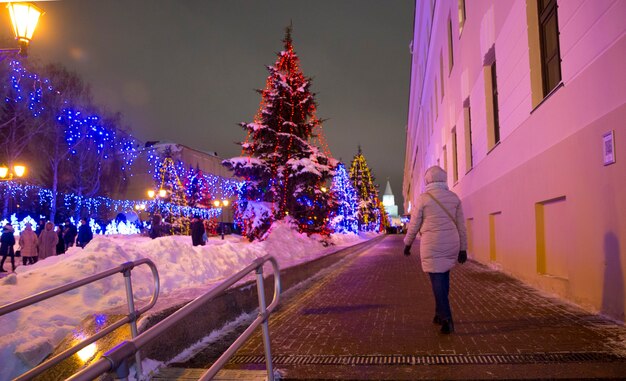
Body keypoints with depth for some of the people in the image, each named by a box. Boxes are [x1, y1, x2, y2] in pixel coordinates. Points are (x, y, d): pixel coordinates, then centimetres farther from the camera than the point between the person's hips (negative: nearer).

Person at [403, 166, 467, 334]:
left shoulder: (423, 198, -6)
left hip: (432, 245, -4)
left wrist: (408, 244, 12)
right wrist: (463, 249, 10)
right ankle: (440, 314, 25)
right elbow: (461, 226, 5)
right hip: (451, 245, 4)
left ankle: (447, 320, -7)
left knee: (437, 281, 0)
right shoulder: (454, 197, 4)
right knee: (443, 278, 18)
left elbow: (414, 224, -1)